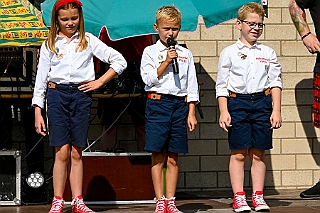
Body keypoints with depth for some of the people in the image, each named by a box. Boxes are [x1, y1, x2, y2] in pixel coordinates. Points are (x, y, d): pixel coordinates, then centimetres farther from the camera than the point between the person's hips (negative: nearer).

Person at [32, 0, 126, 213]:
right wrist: (38, 111, 2)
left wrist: (99, 82, 0)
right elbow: (41, 78, 8)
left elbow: (120, 61, 7)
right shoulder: (49, 44, 9)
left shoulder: (88, 40, 8)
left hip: (81, 95, 1)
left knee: (76, 153, 3)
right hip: (57, 94, 0)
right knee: (62, 151, -5)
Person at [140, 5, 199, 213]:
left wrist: (191, 113, 4)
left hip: (180, 104, 2)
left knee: (173, 157, 4)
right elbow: (149, 79, -7)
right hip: (157, 103, -2)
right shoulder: (150, 52, 4)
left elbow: (192, 86, 10)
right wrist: (166, 61, -12)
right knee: (158, 156, -2)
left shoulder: (186, 54, 11)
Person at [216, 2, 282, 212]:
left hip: (262, 102, 2)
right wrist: (224, 112, -6)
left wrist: (276, 110, 2)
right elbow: (221, 85, 3)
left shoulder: (268, 53, 10)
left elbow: (275, 83, 10)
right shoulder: (229, 53, 3)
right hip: (238, 103, -2)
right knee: (238, 154, -1)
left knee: (258, 154, 5)